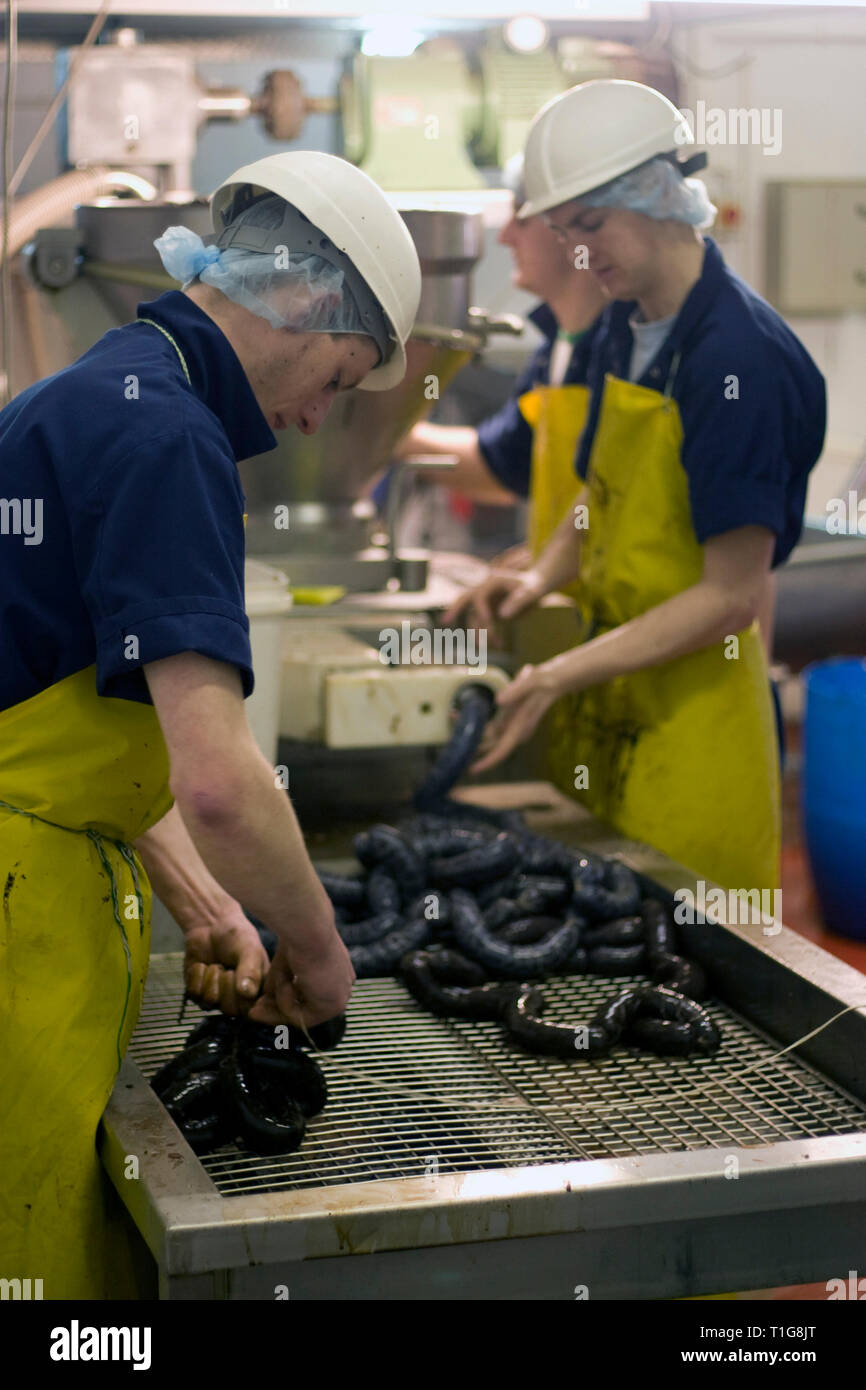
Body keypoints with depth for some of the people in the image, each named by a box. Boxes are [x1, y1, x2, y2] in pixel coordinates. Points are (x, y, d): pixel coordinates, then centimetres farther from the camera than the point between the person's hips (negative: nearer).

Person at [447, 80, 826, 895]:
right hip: (609, 676, 8)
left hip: (691, 705, -7)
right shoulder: (624, 330, 6)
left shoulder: (744, 354, -18)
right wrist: (542, 577, 0)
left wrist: (558, 677, -22)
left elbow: (733, 596, -19)